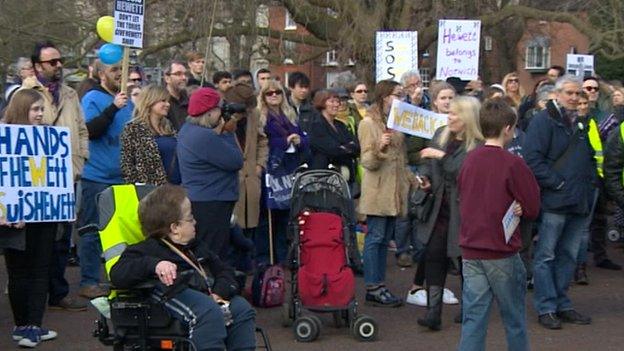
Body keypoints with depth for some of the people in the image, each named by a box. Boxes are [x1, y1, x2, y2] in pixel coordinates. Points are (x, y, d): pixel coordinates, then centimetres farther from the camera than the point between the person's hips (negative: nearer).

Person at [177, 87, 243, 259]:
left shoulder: (187, 129, 10)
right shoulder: (205, 137, -22)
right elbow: (236, 161, -18)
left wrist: (220, 133, 3)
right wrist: (227, 133, -7)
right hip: (211, 205, -10)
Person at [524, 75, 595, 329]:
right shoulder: (544, 120, -8)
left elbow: (591, 156, 27)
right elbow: (533, 158, -16)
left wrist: (591, 181, 11)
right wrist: (556, 183, -17)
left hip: (580, 202, 8)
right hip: (555, 201, -8)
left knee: (568, 256, 14)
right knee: (546, 256, -1)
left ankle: (561, 304, 22)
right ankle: (546, 308, 4)